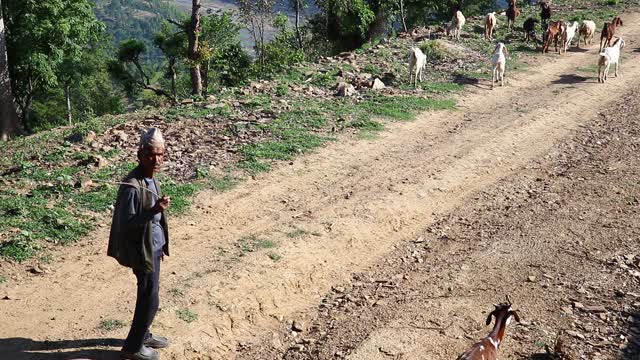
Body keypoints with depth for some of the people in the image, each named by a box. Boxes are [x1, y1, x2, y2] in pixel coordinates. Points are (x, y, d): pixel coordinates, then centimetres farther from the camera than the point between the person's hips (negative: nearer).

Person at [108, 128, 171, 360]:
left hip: (153, 247, 9)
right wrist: (153, 210, -37)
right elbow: (126, 224, -26)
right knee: (150, 299, 0)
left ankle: (143, 335, 39)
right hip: (142, 251, -9)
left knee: (148, 296, 21)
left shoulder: (150, 179, 4)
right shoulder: (132, 186, -25)